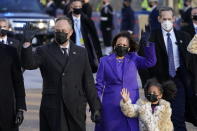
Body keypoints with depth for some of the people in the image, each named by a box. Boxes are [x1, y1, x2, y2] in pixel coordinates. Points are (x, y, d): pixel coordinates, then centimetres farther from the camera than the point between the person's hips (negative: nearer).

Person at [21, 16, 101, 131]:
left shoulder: (81, 52, 11)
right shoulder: (44, 52, 6)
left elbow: (88, 82, 11)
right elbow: (29, 64, -14)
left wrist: (95, 108, 7)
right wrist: (27, 42, -27)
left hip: (76, 109, 2)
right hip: (52, 109, -2)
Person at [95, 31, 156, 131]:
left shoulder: (133, 59, 8)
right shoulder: (105, 61, 4)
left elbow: (150, 61, -6)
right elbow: (99, 85, 6)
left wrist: (147, 44, -19)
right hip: (111, 107, -1)